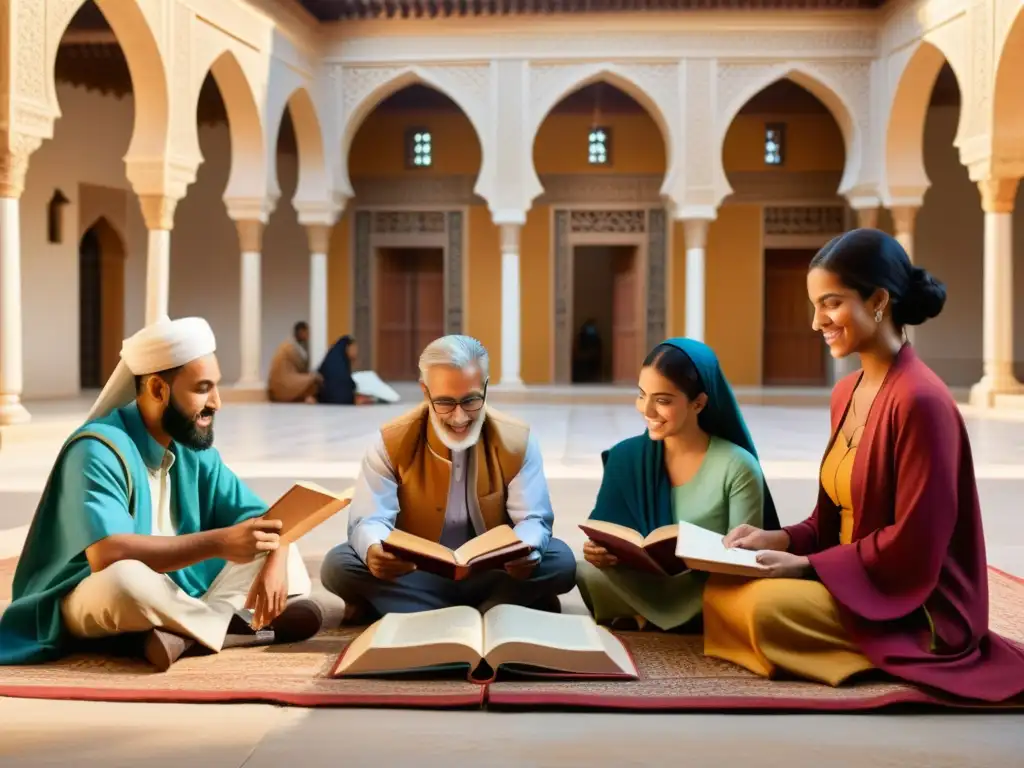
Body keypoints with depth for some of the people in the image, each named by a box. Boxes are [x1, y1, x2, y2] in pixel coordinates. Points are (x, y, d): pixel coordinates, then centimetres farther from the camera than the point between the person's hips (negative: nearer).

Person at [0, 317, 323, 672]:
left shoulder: (194, 450, 3)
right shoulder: (99, 449, -19)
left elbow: (262, 519, 3)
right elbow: (107, 555, -32)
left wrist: (274, 562, -21)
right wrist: (218, 542, -35)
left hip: (174, 598, 7)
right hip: (89, 604, -7)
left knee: (289, 560, -4)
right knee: (124, 578, -40)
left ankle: (187, 633, -24)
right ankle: (244, 625, -19)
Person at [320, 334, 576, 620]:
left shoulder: (516, 440, -6)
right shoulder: (392, 442, -8)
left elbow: (534, 519, -9)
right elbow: (369, 520, -15)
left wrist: (526, 552, -34)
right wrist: (374, 551, -41)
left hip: (493, 575, 0)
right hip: (415, 576, 0)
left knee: (561, 560, -27)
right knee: (339, 565, -27)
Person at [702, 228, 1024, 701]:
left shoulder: (919, 400, -20)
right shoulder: (846, 394, 8)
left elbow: (913, 545, -21)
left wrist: (806, 565, -18)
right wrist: (780, 540, -2)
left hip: (918, 607, -9)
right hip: (855, 583, 9)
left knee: (767, 607, -28)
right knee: (723, 591, -4)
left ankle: (879, 656, -5)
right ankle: (859, 647, 4)